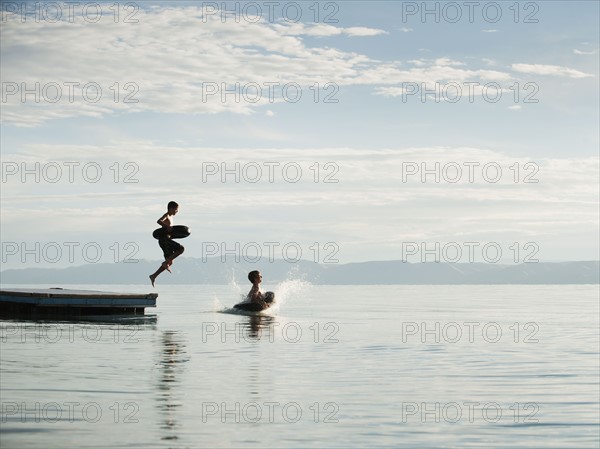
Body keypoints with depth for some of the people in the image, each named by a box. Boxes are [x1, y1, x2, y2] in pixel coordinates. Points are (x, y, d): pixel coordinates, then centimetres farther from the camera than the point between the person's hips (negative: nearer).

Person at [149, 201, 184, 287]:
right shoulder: (166, 215, -6)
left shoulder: (172, 217, 22)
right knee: (181, 248, -22)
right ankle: (165, 263, -17)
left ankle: (153, 276, 11)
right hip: (164, 239, -10)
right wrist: (167, 226, -35)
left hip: (167, 240, 10)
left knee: (170, 262, 10)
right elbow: (159, 221, -26)